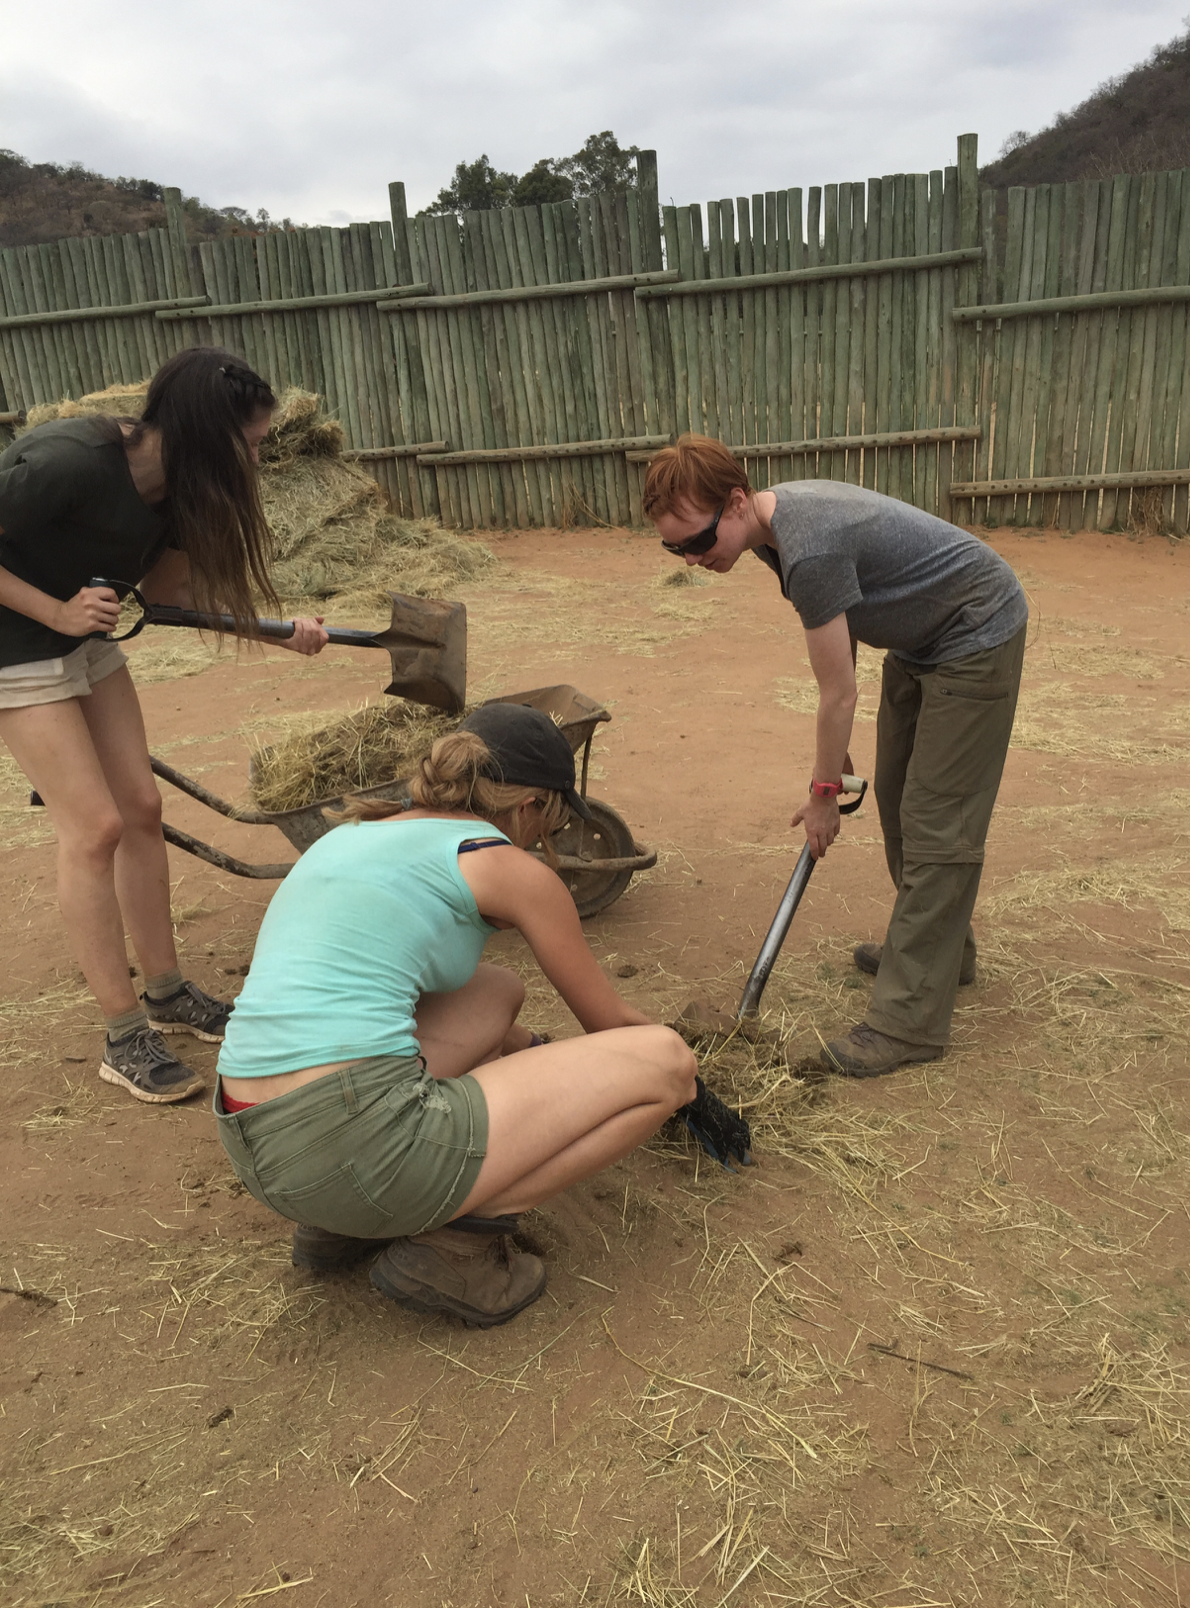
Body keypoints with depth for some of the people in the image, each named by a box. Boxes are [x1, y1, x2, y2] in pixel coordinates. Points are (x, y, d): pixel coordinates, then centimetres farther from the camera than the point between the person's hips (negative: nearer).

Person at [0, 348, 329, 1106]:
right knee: (96, 827, -11)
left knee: (142, 809, 5)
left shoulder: (173, 483, -6)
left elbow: (168, 583, 5)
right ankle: (125, 1039, 2)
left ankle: (167, 994, 20)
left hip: (88, 642, 8)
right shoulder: (69, 460, -29)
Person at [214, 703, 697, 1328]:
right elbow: (608, 1023, 14)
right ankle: (455, 1240, 1)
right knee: (663, 1061, 1)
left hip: (254, 1146, 8)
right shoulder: (510, 869, 1)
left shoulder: (354, 835, 21)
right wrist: (678, 1075, 37)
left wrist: (540, 1053, 46)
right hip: (358, 1146, -8)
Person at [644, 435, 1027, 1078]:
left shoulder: (810, 553, -34)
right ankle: (942, 949, 34)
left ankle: (908, 1022, -4)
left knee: (937, 824, -10)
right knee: (898, 797, 16)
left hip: (976, 635, -10)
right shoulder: (775, 520, -5)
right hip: (919, 638, 10)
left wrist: (824, 793, -11)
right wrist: (833, 750, 9)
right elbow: (839, 620, 6)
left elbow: (838, 692, -25)